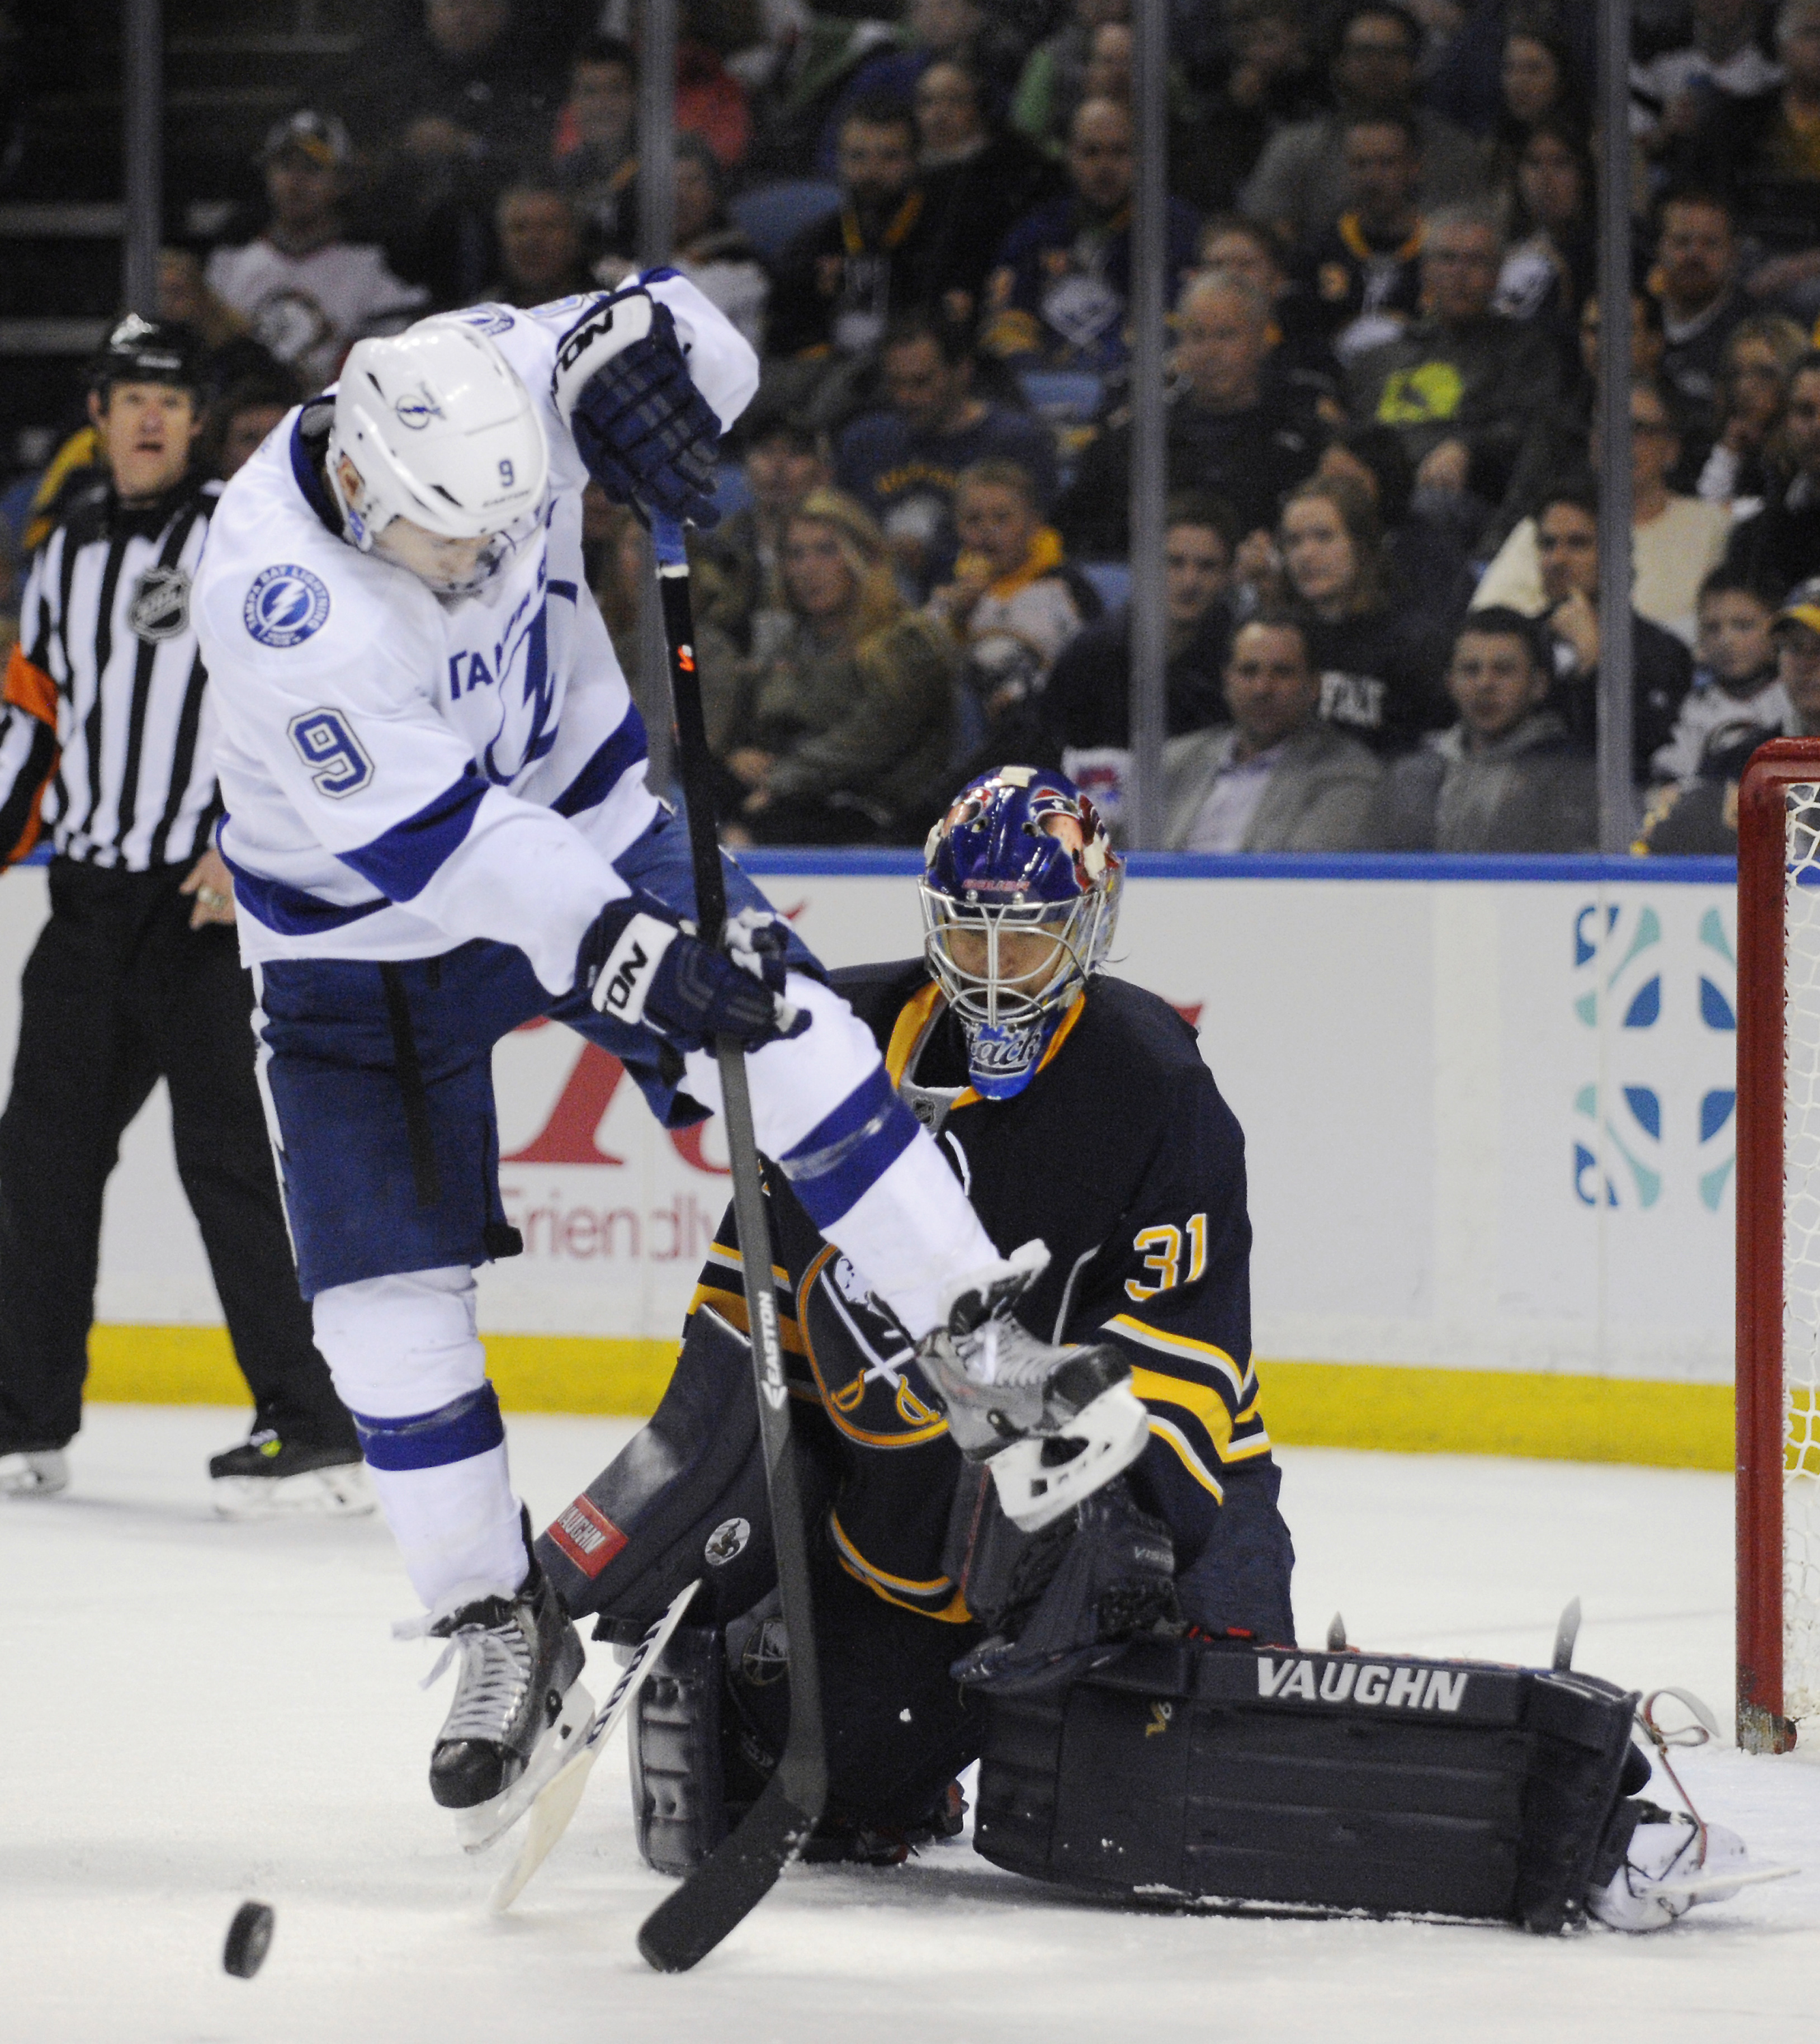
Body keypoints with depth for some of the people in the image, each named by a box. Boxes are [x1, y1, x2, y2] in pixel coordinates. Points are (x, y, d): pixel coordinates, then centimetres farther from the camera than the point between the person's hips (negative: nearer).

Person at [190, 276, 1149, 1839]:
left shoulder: (495, 387, -20)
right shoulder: (274, 591, -34)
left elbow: (694, 349, -6)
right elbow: (430, 832, -36)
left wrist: (635, 350, -31)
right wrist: (623, 956, -41)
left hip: (572, 809, 3)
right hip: (360, 928, -3)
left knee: (784, 1030, -20)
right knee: (385, 1289, -5)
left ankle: (991, 1369, -14)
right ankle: (503, 1635, 8)